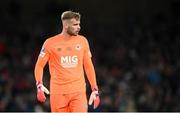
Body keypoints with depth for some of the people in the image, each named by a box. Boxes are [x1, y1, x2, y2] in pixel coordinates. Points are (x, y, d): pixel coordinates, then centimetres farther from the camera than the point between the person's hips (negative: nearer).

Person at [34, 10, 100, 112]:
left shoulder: (82, 41, 7)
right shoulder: (50, 43, -1)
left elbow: (88, 66, 14)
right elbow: (39, 65, 4)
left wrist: (95, 90, 10)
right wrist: (39, 86, -12)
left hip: (79, 92, 1)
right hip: (58, 92, -1)